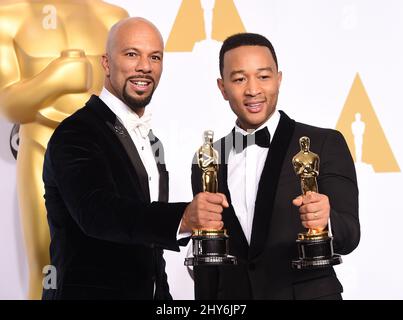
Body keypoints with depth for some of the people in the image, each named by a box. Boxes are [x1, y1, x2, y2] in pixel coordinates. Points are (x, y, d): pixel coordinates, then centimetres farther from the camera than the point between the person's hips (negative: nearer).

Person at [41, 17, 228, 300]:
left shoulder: (150, 141, 12)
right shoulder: (75, 134, -15)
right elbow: (96, 210, -34)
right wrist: (183, 217, -48)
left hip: (153, 291, 8)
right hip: (90, 291, -8)